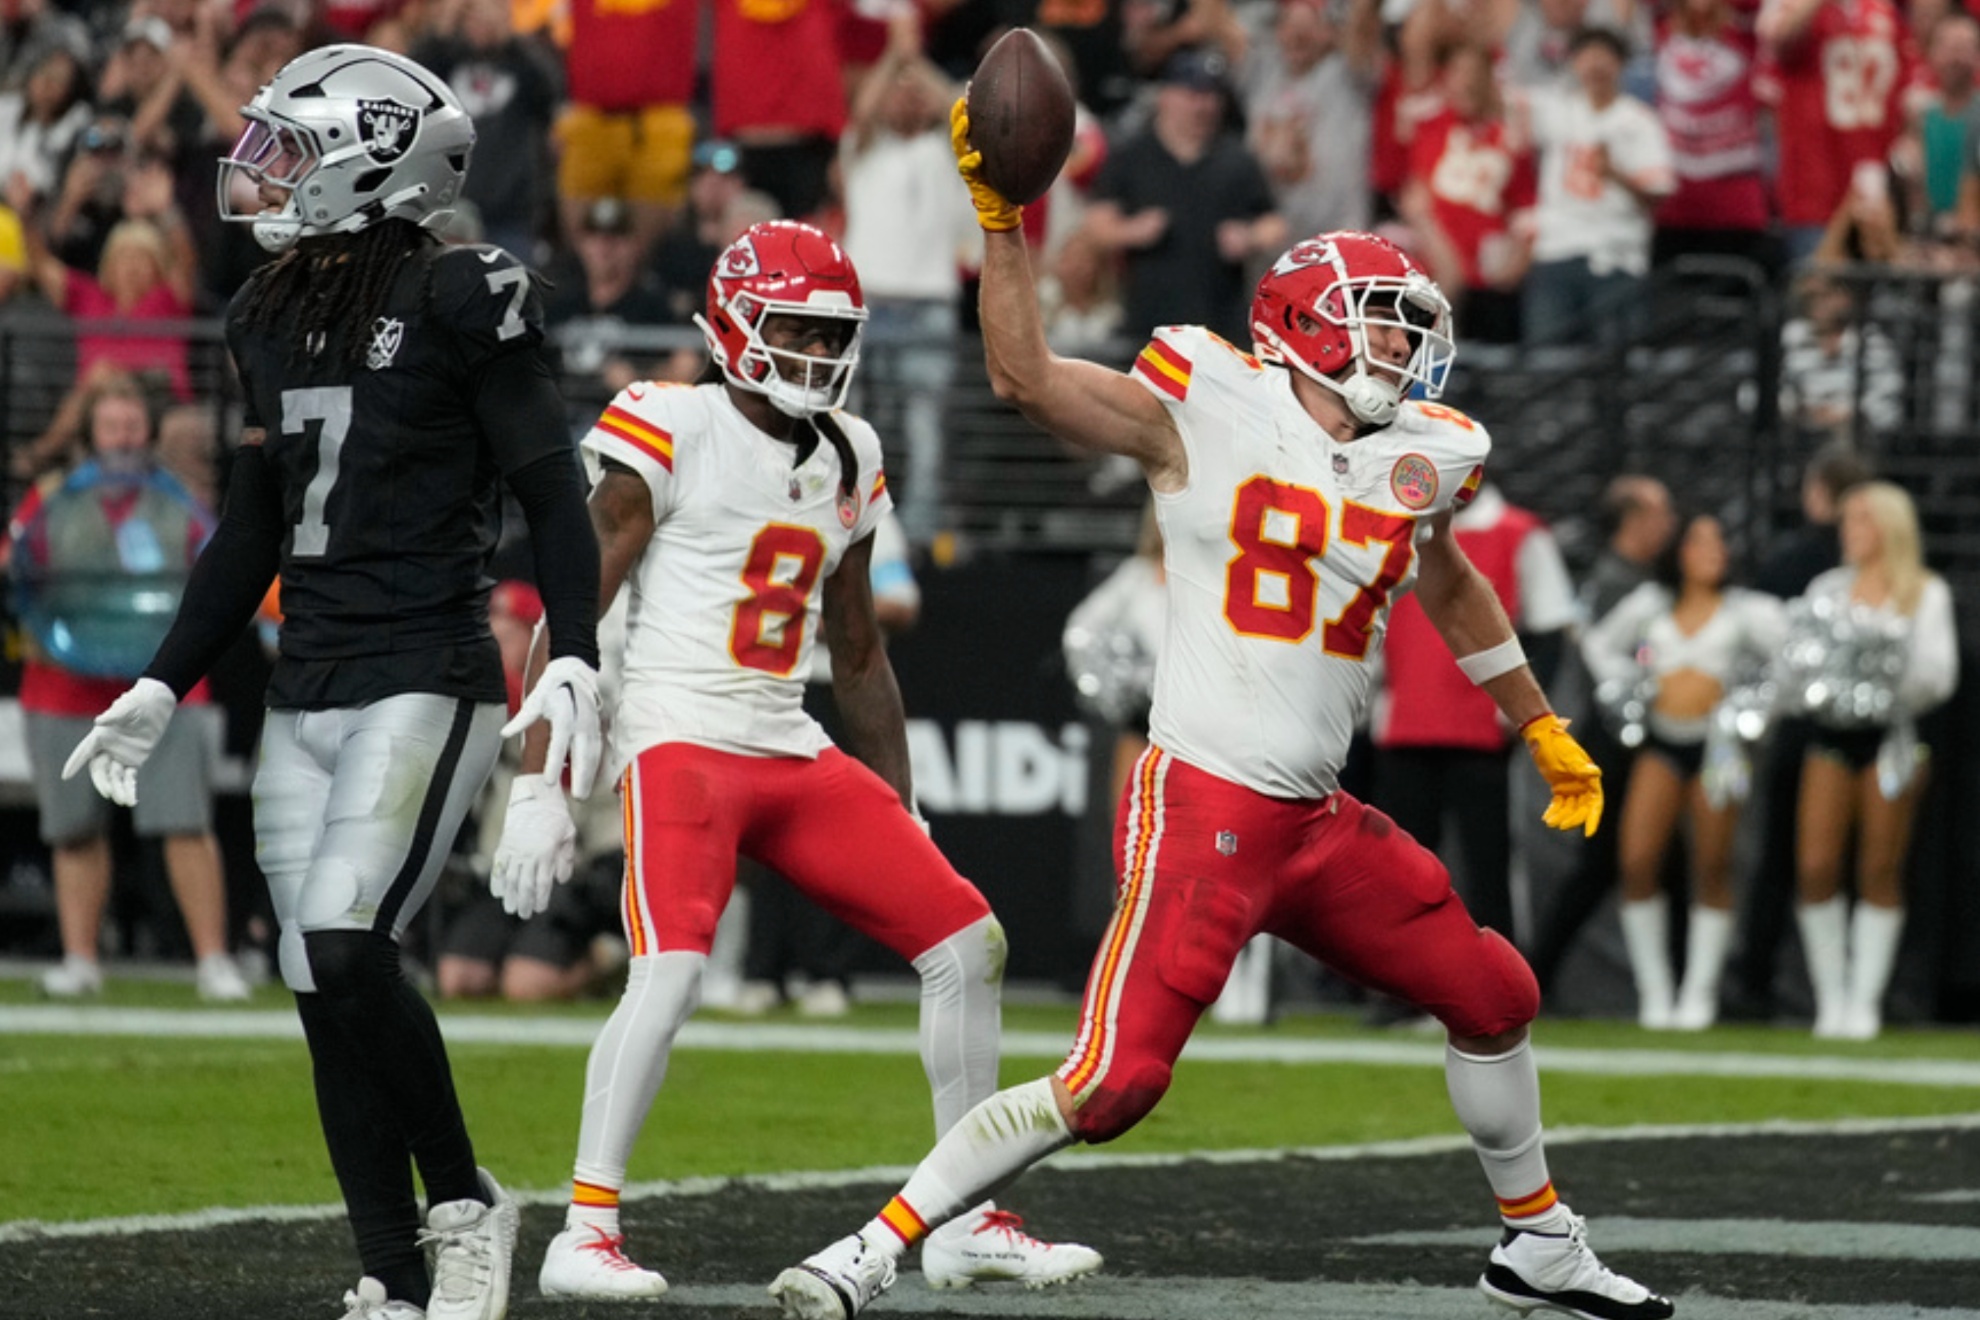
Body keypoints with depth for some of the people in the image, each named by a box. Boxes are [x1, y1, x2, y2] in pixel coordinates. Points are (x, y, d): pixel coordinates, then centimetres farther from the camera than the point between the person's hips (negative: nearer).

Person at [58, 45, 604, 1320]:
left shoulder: (459, 304, -8)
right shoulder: (274, 317, 13)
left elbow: (552, 491, -10)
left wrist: (575, 663, -21)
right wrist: (161, 688, 19)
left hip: (426, 683, -7)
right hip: (306, 694, 7)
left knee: (346, 945, -21)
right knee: (325, 983, 3)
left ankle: (464, 1203, -2)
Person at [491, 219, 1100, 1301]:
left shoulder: (847, 460, 13)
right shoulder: (671, 433, -8)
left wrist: (901, 809, 23)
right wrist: (537, 787, -16)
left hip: (795, 754, 7)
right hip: (680, 739, -7)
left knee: (967, 945, 4)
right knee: (669, 972, -28)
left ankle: (970, 1224, 14)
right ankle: (585, 1232, -20)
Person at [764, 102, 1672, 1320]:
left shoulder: (1421, 459, 10)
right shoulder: (1208, 406, -6)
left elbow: (1448, 584, 31)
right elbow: (1026, 377, -12)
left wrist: (1542, 729, 40)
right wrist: (1000, 219, -19)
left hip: (1318, 819, 7)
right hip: (1203, 806, -7)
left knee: (1493, 997, 17)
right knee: (1110, 1083, -17)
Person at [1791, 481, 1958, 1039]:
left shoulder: (1925, 593, 5)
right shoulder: (1828, 589, 14)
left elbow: (1940, 676, -1)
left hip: (1890, 735, -2)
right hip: (1830, 735, 2)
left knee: (1880, 871, -2)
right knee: (1816, 867, -7)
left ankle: (1864, 1000, 3)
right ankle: (1830, 997, 4)